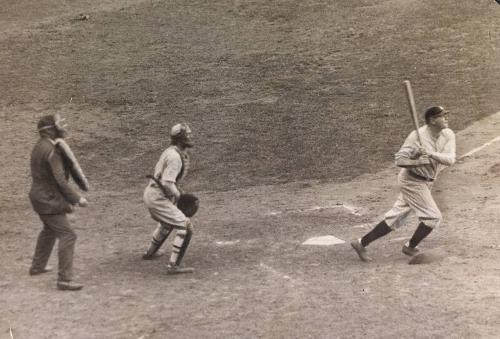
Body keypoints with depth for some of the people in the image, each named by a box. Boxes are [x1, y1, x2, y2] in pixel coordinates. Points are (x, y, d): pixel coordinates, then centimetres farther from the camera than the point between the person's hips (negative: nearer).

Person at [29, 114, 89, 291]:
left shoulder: (40, 146, 9)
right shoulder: (52, 151, -22)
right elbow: (60, 180, -25)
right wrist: (77, 198, -18)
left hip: (40, 196, 11)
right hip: (49, 200, -11)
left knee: (50, 230, 30)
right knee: (67, 235, -10)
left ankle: (37, 266, 44)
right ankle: (64, 279, -11)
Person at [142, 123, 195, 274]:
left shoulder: (170, 151, 11)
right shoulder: (175, 157, -21)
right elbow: (167, 183, -29)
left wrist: (175, 190, 19)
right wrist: (176, 195, -10)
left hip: (150, 192, 11)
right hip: (158, 198, -11)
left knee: (168, 222, 35)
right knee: (185, 227, -12)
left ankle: (150, 253, 49)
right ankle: (174, 265, -15)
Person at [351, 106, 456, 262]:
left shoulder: (448, 135, -4)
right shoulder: (418, 135, -19)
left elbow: (450, 159, -16)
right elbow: (399, 158, -17)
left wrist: (431, 154, -32)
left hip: (426, 182, 6)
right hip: (413, 180, -6)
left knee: (396, 218, 8)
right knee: (433, 216, -5)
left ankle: (361, 243, 13)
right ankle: (410, 247, 15)